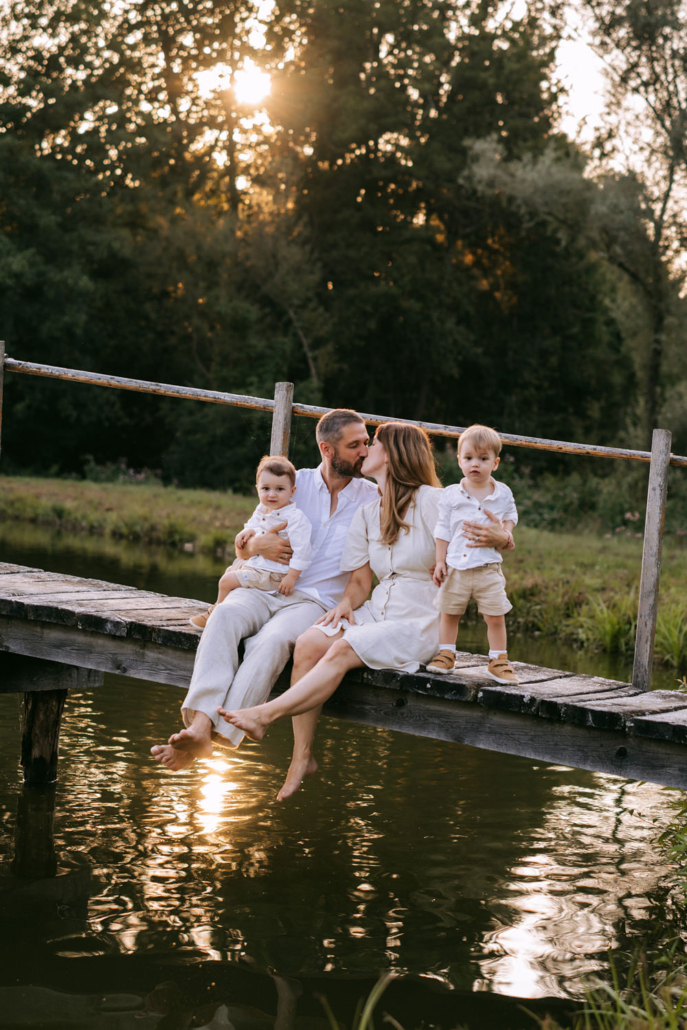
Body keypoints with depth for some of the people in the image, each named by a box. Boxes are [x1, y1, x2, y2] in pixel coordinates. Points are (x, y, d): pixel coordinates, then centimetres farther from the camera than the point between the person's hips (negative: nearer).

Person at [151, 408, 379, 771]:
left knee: (272, 640, -36)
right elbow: (240, 548, 18)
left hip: (315, 601, -2)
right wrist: (256, 544, -6)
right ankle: (200, 722, -48)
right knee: (226, 615, -34)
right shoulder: (295, 483, 15)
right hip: (262, 589, 2)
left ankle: (211, 736, -48)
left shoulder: (374, 499, 11)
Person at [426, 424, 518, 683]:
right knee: (449, 613, 11)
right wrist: (440, 561, 0)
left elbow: (510, 514, 19)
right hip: (456, 566, 1)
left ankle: (498, 661, 10)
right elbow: (443, 529, 4)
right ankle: (446, 654, 26)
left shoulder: (502, 493, 1)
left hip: (488, 567, -1)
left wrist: (506, 532, -3)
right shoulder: (451, 495, 0)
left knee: (496, 616, -1)